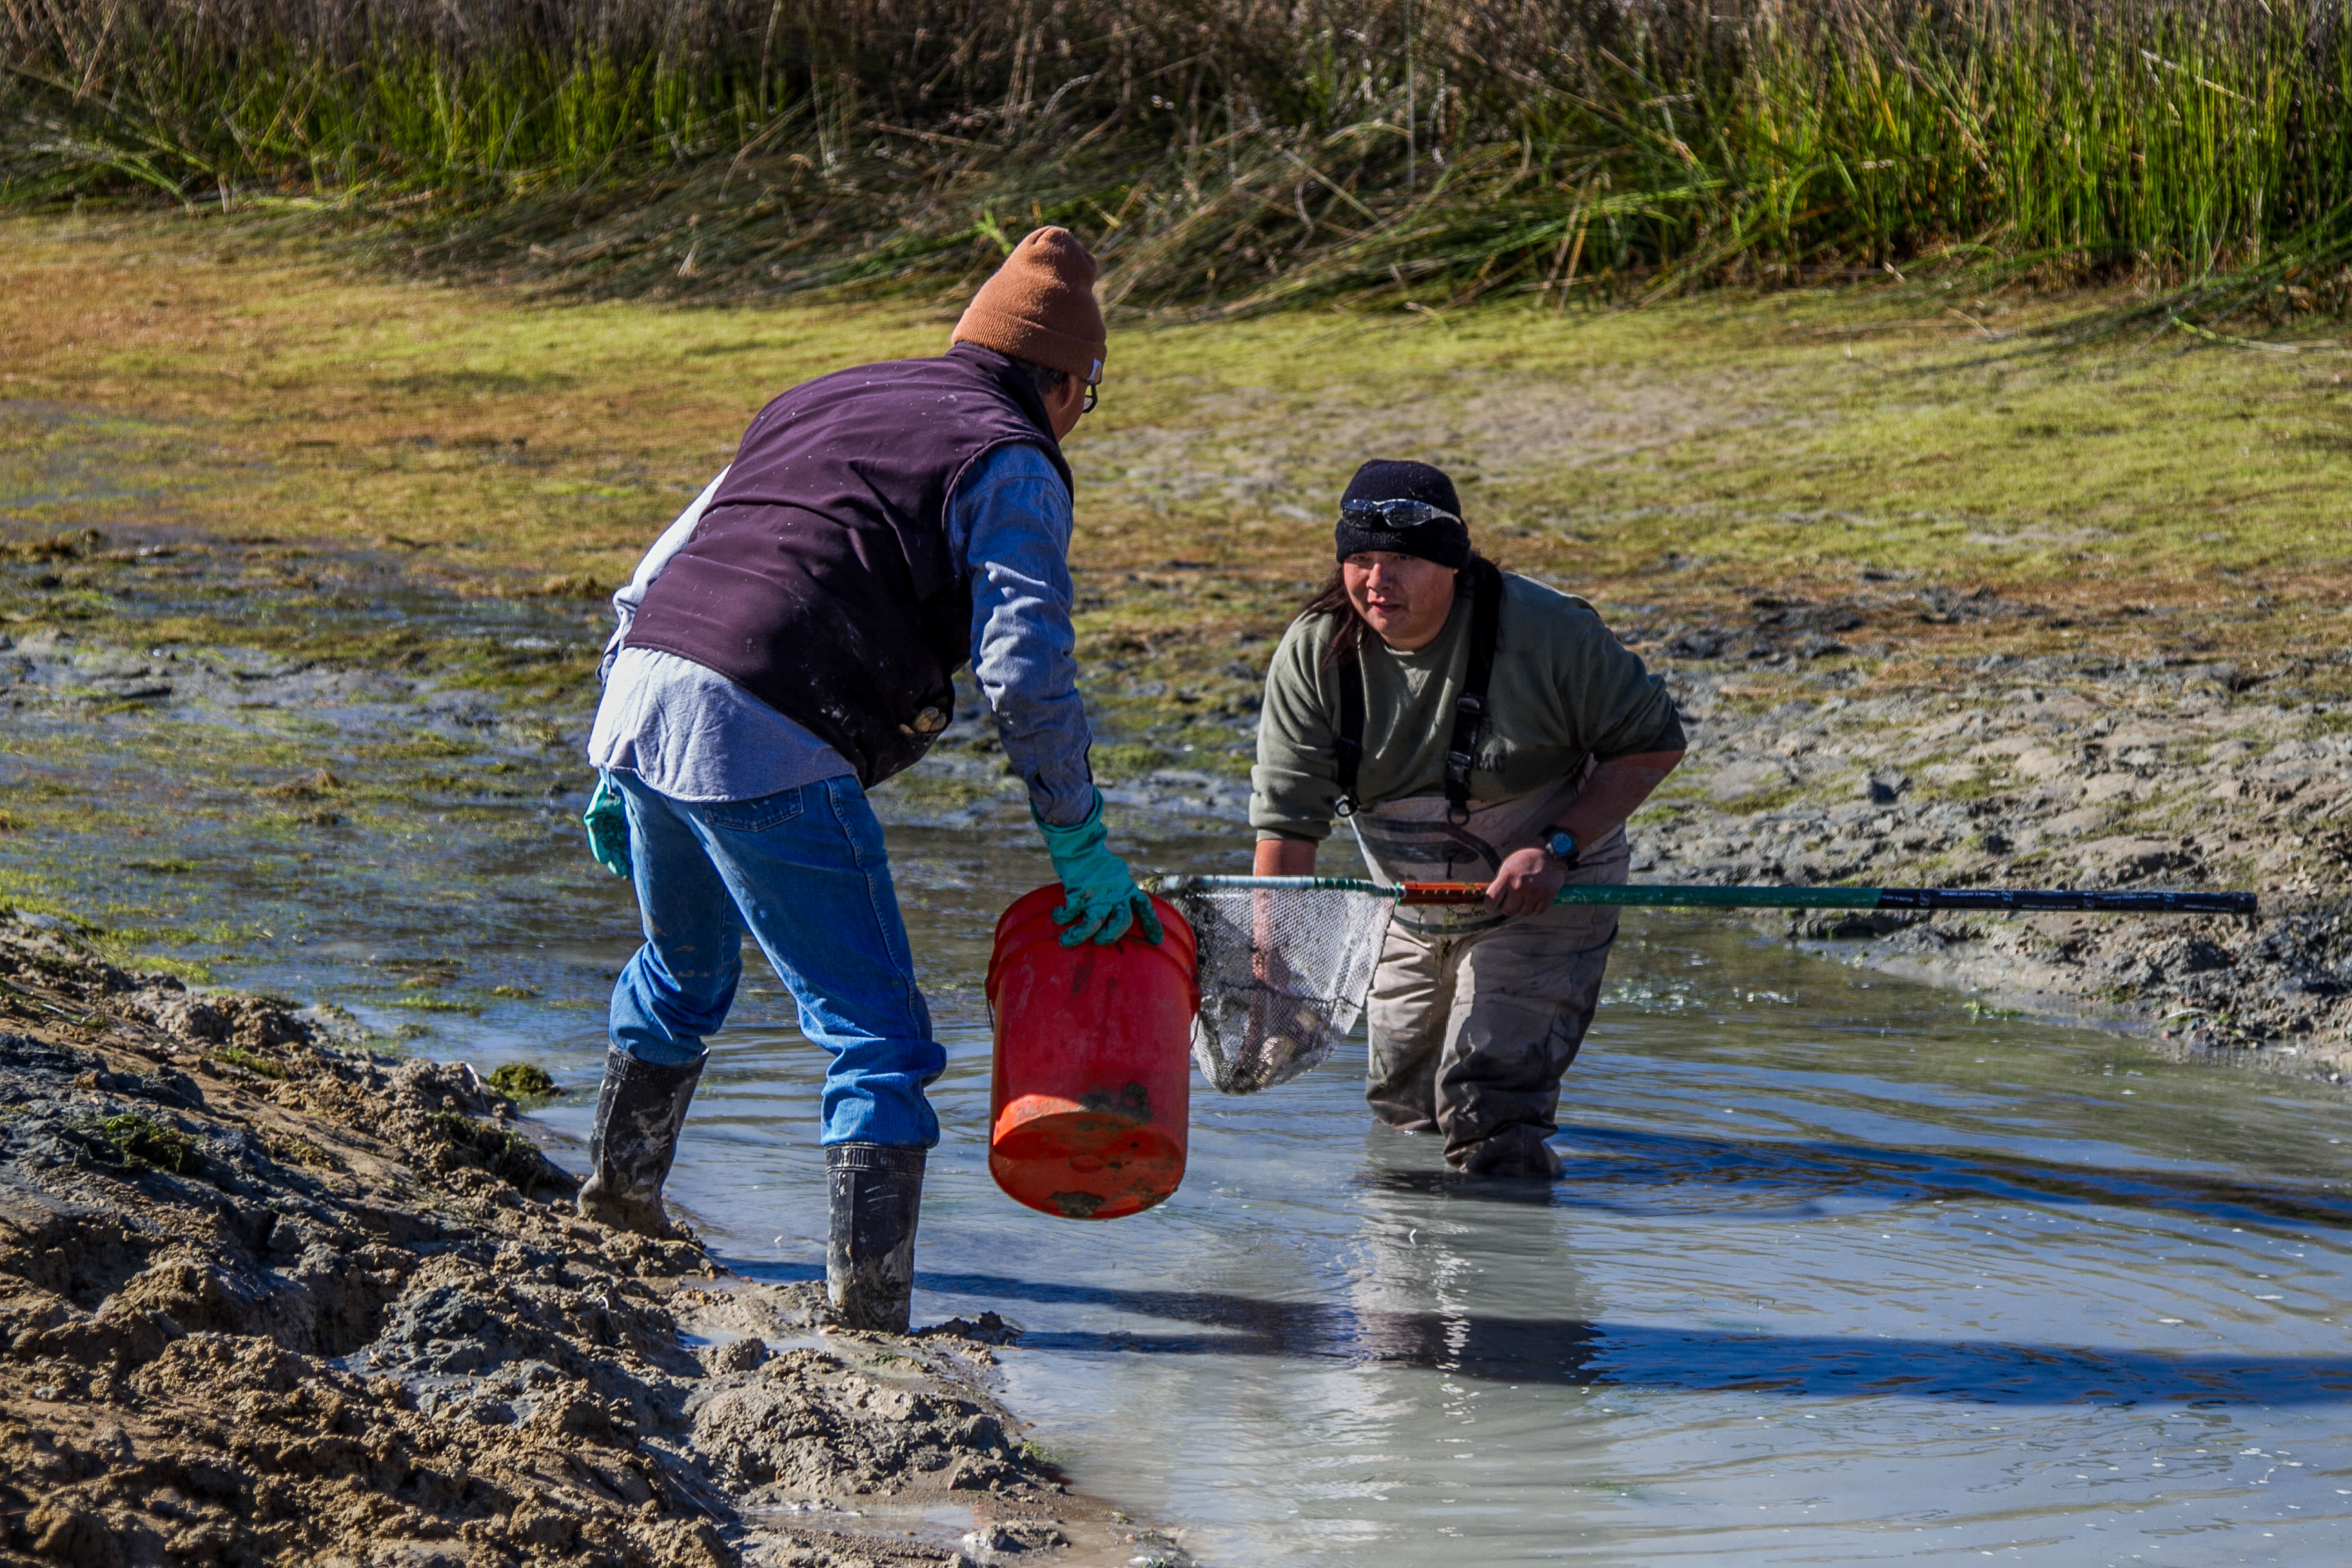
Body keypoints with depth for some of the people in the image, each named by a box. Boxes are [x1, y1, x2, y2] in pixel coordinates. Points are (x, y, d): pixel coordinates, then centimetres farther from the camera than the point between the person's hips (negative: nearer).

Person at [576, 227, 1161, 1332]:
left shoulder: (816, 405, 27)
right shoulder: (1011, 465, 4)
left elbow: (649, 583, 26)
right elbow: (1026, 671, -9)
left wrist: (617, 769, 30)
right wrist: (1082, 847, -1)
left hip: (638, 700, 8)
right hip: (769, 747, -8)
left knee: (685, 969, 33)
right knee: (876, 1033, 1)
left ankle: (619, 1189, 50)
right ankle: (867, 1295, -7)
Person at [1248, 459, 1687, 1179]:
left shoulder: (1546, 632, -23)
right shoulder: (1312, 654, -14)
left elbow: (1654, 741, -12)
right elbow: (1287, 818, -16)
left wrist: (1557, 847, -23)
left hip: (1543, 902, -4)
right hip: (1409, 916, 5)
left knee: (1488, 1112, -18)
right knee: (1401, 1111, 13)